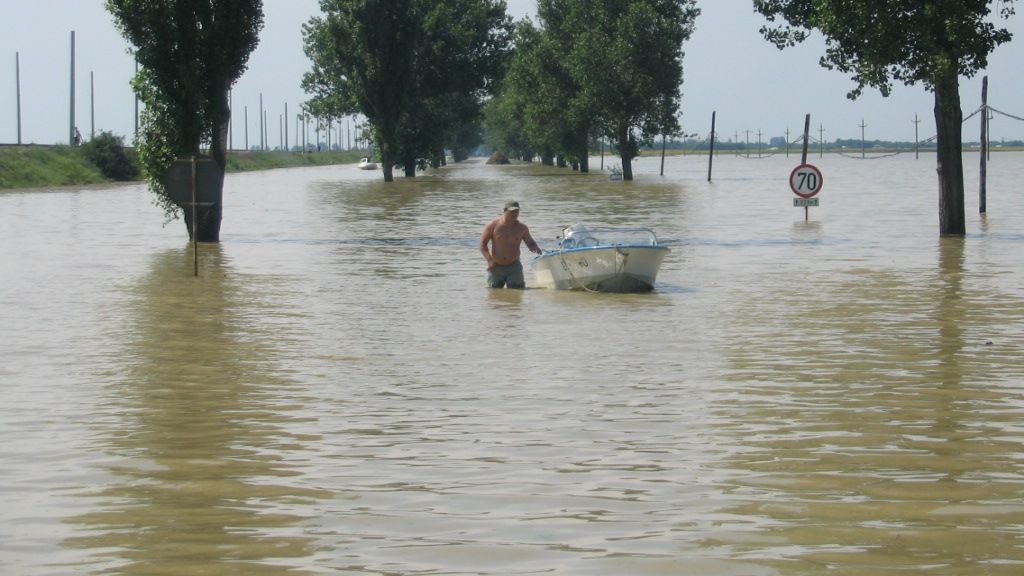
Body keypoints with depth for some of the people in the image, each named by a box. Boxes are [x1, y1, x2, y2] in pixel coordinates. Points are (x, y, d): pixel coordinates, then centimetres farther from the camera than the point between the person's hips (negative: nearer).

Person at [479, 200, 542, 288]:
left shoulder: (521, 227, 1)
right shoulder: (493, 225, -5)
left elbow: (530, 243, 15)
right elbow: (482, 243, -3)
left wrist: (535, 248, -10)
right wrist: (489, 260, -15)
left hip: (514, 266, 0)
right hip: (495, 267, 0)